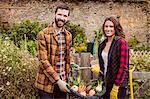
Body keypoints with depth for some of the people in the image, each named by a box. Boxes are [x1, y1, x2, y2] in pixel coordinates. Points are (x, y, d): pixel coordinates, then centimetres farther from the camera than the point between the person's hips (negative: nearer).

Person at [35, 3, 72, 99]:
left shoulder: (68, 35, 7)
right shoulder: (43, 34, -11)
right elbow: (43, 60, -15)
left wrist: (67, 77, 7)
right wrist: (57, 80, -16)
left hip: (63, 82, 5)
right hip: (47, 83, -5)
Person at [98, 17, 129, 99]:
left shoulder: (121, 42, -11)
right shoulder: (102, 44, 8)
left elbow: (123, 66, -15)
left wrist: (116, 86, -18)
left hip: (118, 84, -6)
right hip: (105, 84, 6)